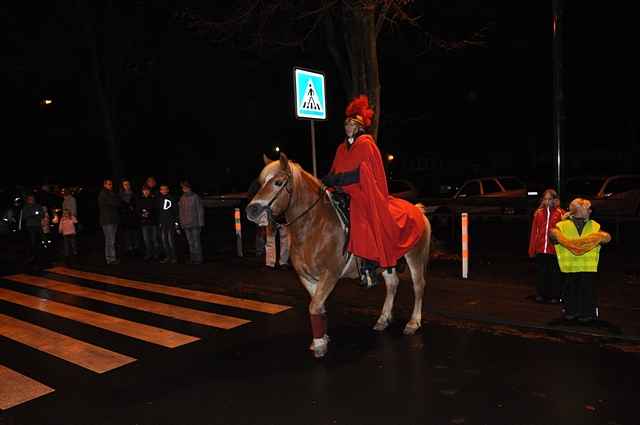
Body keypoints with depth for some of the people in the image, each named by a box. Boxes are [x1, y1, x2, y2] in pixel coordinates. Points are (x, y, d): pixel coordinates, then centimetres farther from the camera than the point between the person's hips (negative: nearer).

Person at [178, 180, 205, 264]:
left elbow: (200, 210, -4)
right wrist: (181, 222, 11)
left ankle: (198, 259, 0)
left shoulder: (195, 197, -4)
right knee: (190, 242, 8)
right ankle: (193, 258, 13)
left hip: (195, 224, -5)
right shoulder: (182, 198, 11)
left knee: (196, 241, -5)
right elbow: (181, 211, 15)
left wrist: (200, 223, -8)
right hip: (186, 224, 5)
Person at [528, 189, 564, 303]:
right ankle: (541, 295, 23)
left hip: (554, 250, -3)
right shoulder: (538, 213, 6)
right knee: (541, 273, 10)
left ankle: (555, 296, 18)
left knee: (554, 273, 6)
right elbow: (534, 232, 6)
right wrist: (532, 249, 5)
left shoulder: (560, 213, -2)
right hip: (540, 249, 3)